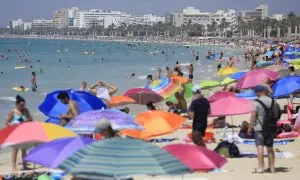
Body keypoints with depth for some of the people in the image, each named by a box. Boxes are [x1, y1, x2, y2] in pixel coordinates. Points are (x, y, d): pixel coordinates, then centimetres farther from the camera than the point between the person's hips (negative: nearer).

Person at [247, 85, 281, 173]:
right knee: (270, 147, 12)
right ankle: (272, 167, 14)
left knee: (260, 146, -6)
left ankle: (261, 167, -12)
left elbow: (253, 115, -12)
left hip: (259, 128, -5)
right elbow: (276, 115, 10)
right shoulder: (273, 101, 6)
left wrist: (250, 127, -5)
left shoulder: (257, 102, -10)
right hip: (271, 128, 5)